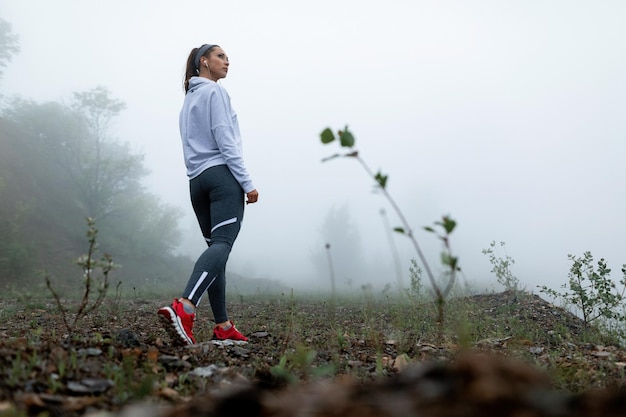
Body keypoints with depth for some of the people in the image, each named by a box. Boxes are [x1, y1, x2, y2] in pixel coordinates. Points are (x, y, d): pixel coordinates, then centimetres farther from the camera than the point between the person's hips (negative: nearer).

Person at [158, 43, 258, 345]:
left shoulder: (188, 100, 27)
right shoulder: (215, 91, 1)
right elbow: (225, 141, -9)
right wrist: (247, 183, -11)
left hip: (197, 180, 9)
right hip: (222, 175, -9)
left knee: (216, 247, 7)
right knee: (222, 244, -21)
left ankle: (223, 326, 3)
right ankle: (183, 309, -41)